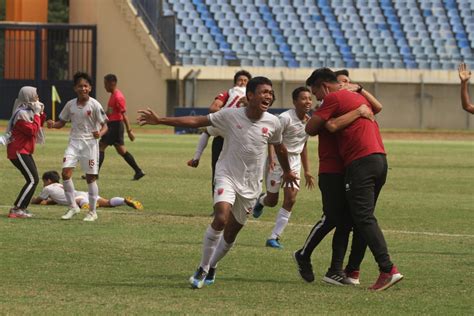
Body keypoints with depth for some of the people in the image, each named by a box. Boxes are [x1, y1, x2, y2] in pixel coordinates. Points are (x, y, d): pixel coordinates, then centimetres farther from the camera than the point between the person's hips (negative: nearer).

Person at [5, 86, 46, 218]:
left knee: (33, 179, 11)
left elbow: (38, 126, 19)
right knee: (33, 180, -14)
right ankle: (16, 209, -16)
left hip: (24, 151, 11)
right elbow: (32, 130, -21)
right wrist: (37, 114, -13)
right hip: (18, 151, -11)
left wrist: (41, 114, 6)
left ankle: (22, 208, 15)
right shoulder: (21, 113, -17)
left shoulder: (29, 111, 15)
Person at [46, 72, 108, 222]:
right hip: (74, 142, 3)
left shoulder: (94, 105, -8)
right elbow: (62, 122, 13)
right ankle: (72, 207, 1)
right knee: (66, 172, -12)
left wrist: (100, 133, -27)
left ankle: (92, 211, 12)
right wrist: (53, 124, -9)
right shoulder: (70, 104, 3)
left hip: (90, 142, -3)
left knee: (91, 177, 0)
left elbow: (104, 125, -5)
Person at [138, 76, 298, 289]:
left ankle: (211, 267, 36)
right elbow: (197, 121, -10)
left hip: (251, 185, 3)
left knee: (231, 234, 10)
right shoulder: (230, 116, -12)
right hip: (227, 177, -3)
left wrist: (287, 172, 30)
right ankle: (202, 269, -12)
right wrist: (160, 121, -15)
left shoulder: (273, 123, -5)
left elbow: (279, 148, 15)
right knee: (221, 218, -26)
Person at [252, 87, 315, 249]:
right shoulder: (286, 118, -19)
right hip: (278, 160, -5)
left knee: (290, 199, -9)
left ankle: (274, 237, -3)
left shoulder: (309, 121, 4)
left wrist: (307, 171, 18)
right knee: (272, 201, 4)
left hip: (294, 161, 5)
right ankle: (261, 200, 44)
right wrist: (271, 159, -37)